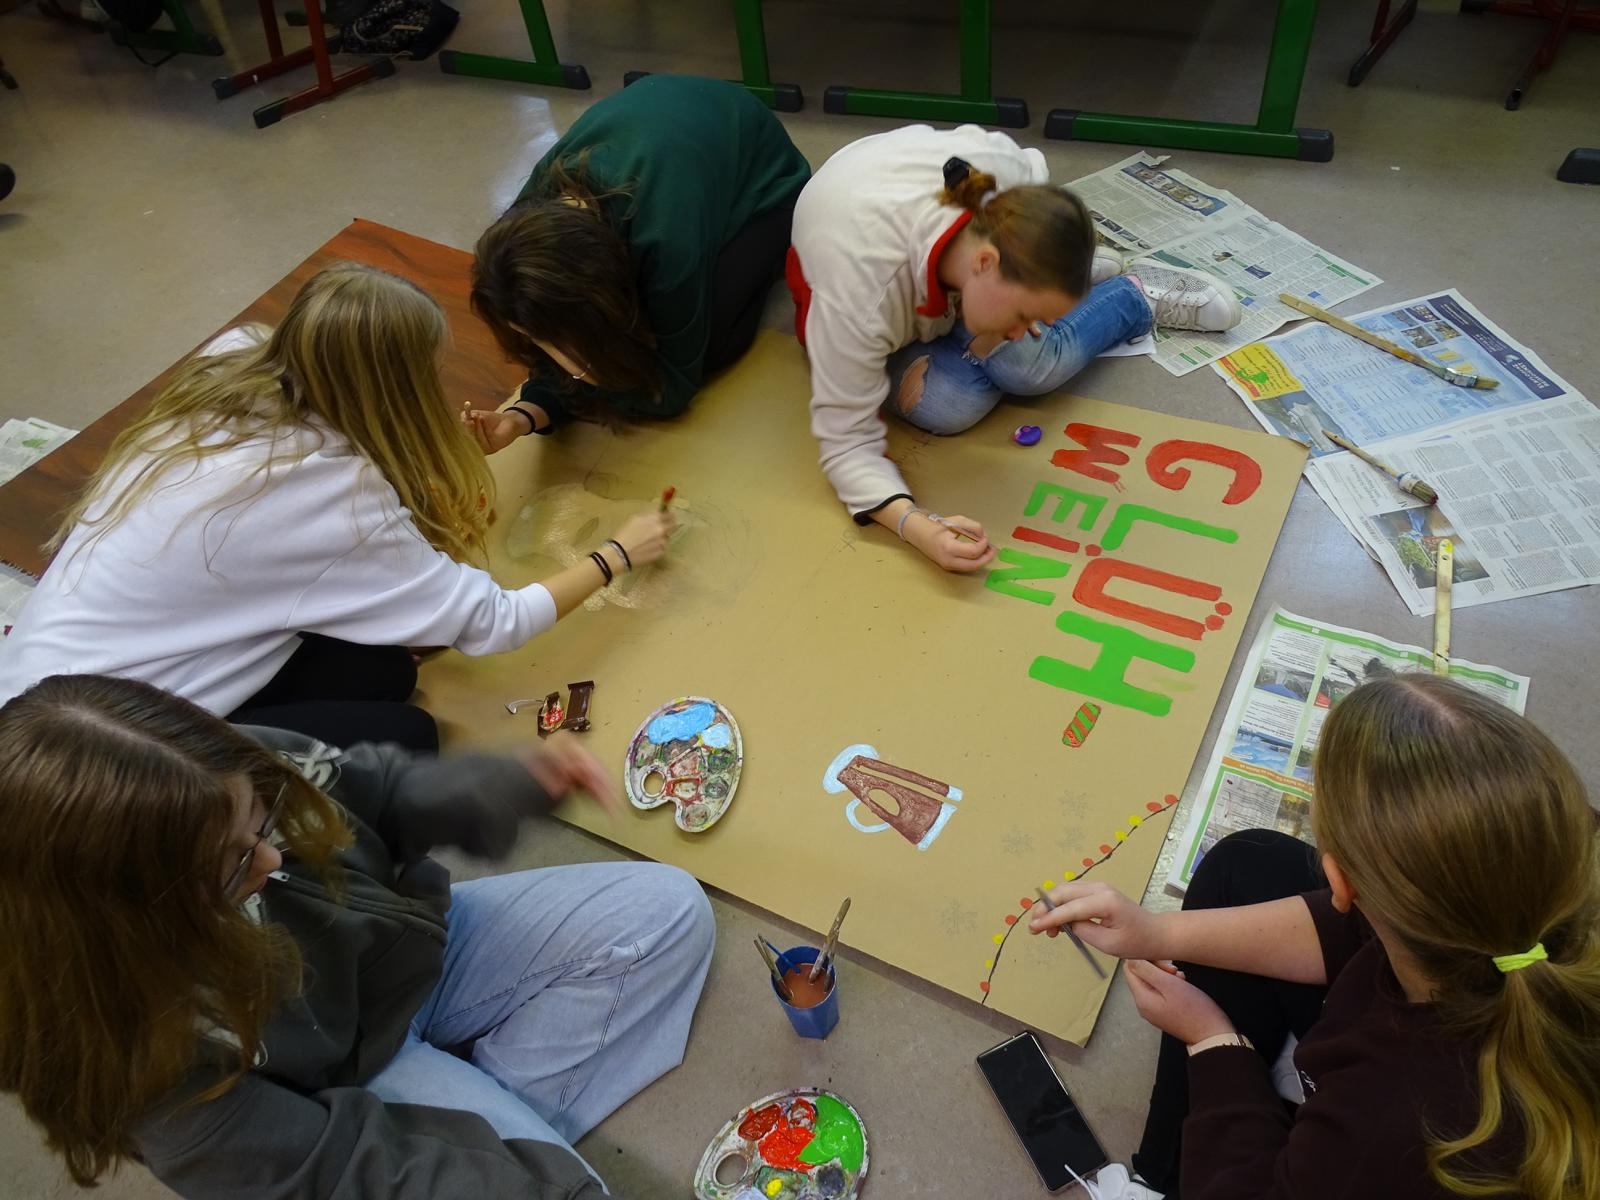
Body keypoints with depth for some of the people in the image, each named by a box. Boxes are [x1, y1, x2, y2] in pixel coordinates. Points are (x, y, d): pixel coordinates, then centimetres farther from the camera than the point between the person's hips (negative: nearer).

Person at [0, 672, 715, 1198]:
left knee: (665, 909, -3)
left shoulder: (223, 784, -26)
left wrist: (511, 784, -21)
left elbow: (375, 792, -5)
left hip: (412, 946, 5)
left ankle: (498, 1103, 1)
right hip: (342, 1076, -4)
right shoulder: (136, 1055, -34)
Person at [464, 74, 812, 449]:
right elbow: (561, 359, -16)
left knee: (706, 348, -23)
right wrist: (527, 413, -35)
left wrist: (587, 369, -44)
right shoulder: (533, 221, -28)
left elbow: (675, 386, -28)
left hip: (760, 178, -4)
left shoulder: (669, 240, -44)